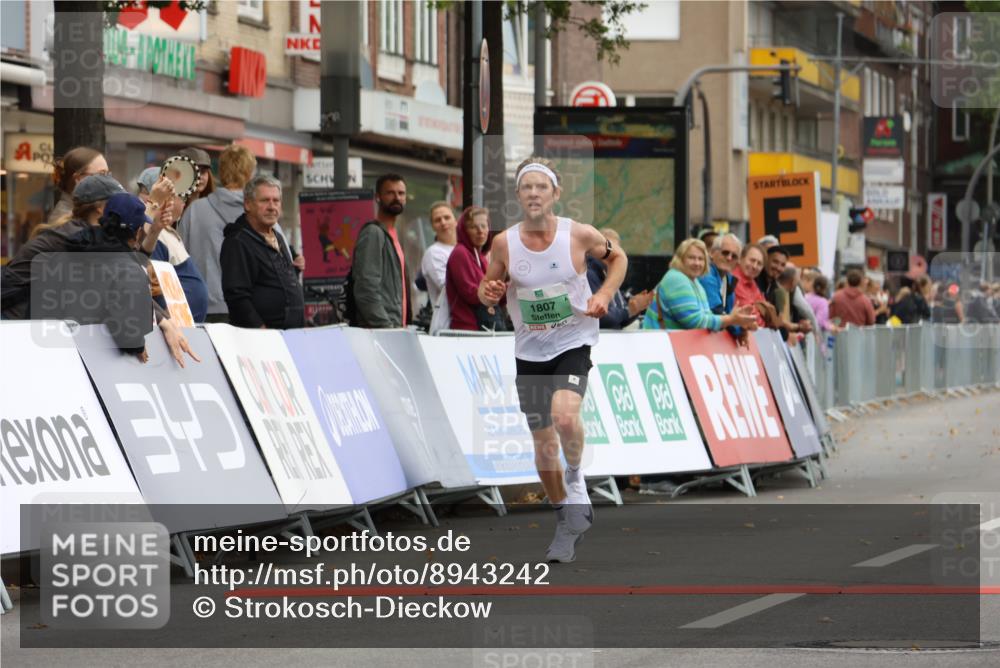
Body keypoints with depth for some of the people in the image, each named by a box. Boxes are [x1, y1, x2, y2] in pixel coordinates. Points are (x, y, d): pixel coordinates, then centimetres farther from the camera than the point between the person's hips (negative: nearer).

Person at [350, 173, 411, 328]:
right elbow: (367, 288, -16)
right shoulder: (373, 233, -8)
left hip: (394, 328, 9)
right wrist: (386, 326, -21)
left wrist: (400, 327, 16)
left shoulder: (392, 234, 22)